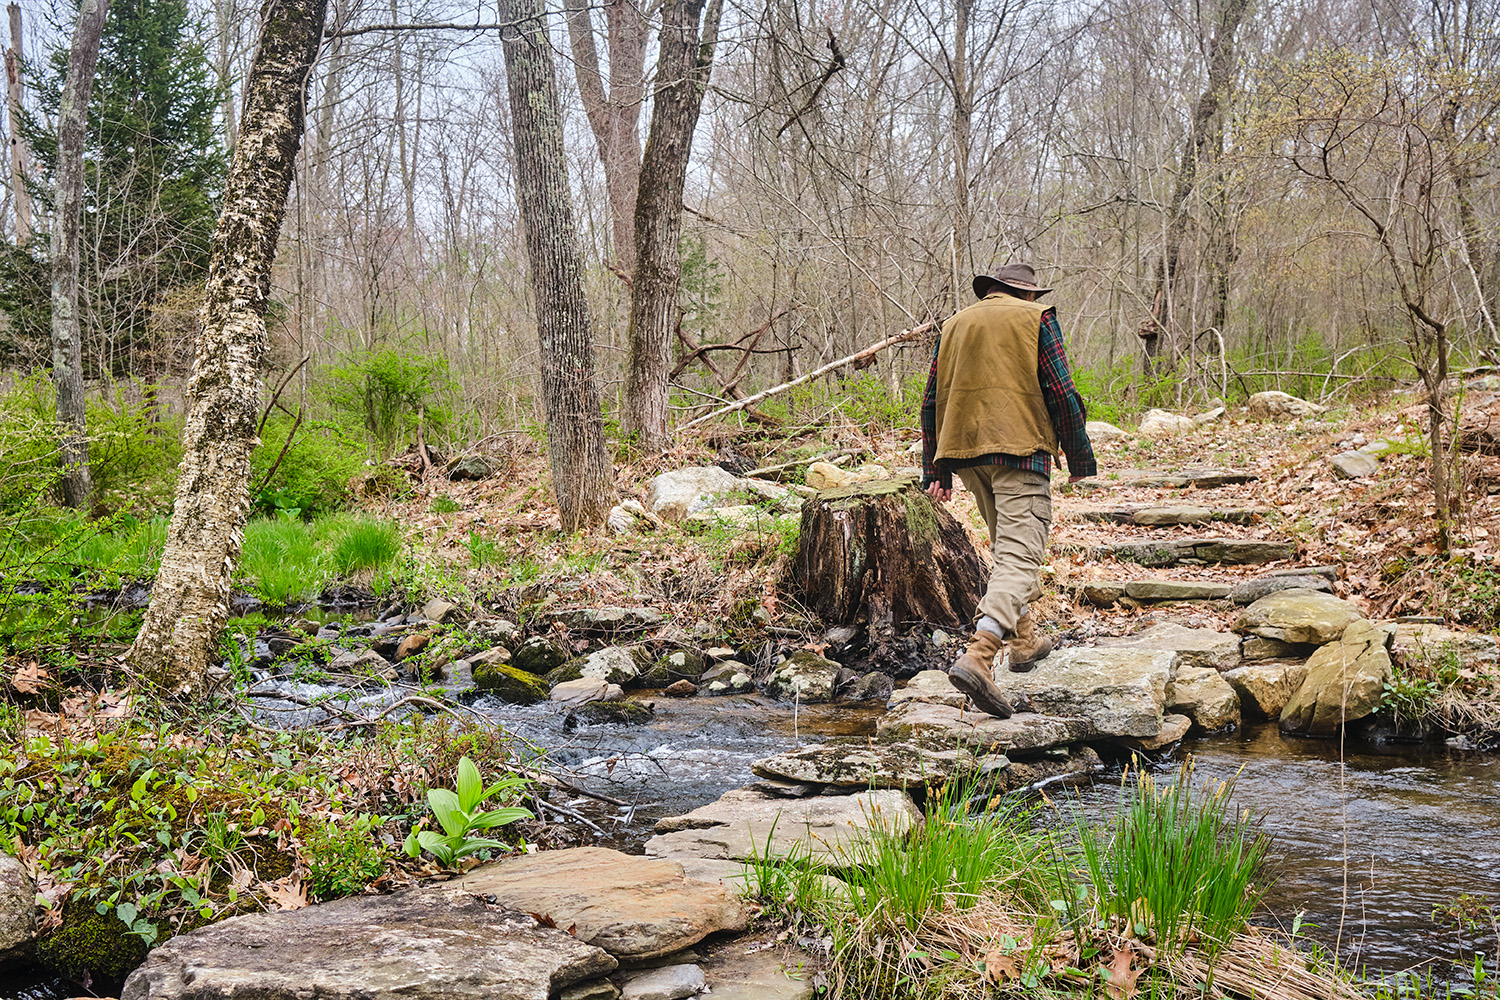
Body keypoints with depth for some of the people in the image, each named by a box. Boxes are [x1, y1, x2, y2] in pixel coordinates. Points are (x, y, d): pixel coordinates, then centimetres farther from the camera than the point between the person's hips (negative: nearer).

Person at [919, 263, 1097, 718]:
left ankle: (1024, 640, 35)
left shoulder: (955, 324, 17)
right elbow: (1061, 392, -4)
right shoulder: (1036, 318, 3)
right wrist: (1079, 456, 2)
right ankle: (977, 656, -31)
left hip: (965, 449, 6)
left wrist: (936, 470, 14)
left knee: (1005, 546, 24)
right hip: (1020, 445, -6)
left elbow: (933, 401, 13)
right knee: (1020, 556, -13)